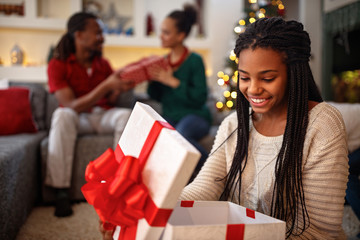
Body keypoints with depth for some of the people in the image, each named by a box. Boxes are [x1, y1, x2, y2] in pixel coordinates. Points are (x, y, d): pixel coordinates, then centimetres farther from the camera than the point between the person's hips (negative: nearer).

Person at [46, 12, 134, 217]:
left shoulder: (103, 64, 3)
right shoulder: (58, 65, -11)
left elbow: (109, 102, 5)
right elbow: (71, 105, -20)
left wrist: (120, 88, -18)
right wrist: (106, 86, -28)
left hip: (103, 115, 3)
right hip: (76, 118, -3)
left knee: (126, 115, -28)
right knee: (62, 115, -38)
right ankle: (61, 191, -34)